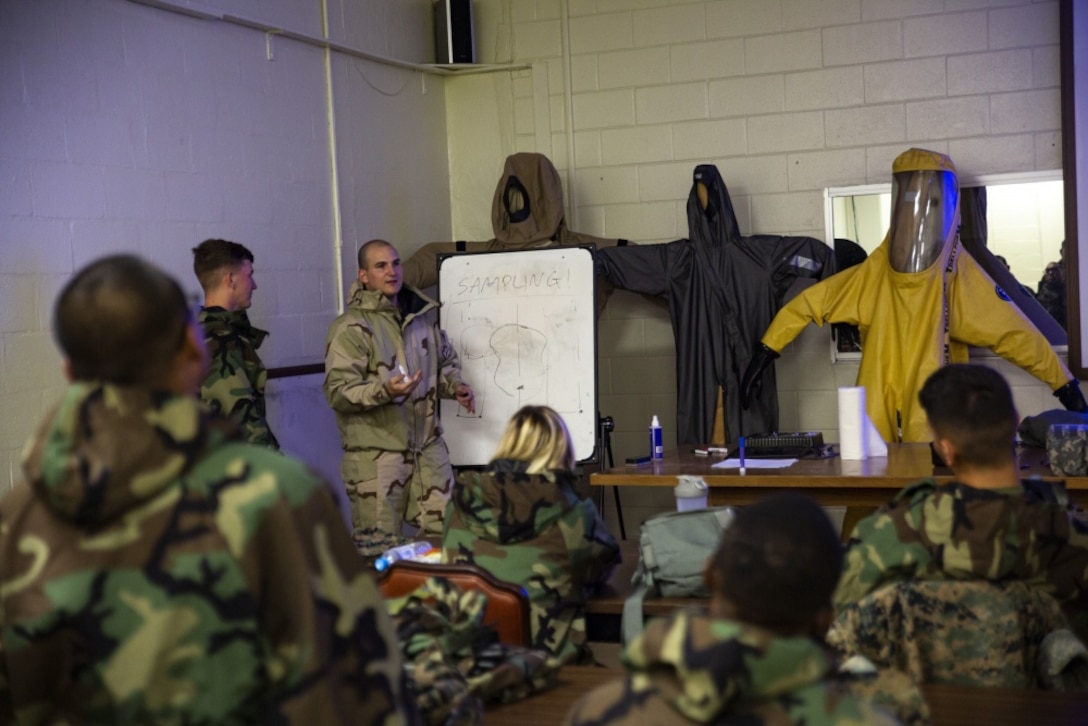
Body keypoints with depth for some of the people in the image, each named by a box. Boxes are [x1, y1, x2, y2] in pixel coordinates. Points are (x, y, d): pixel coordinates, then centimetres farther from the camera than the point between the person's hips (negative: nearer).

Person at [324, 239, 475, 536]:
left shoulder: (424, 315, 13)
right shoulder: (350, 327, -9)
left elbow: (445, 361, 28)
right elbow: (337, 391, -15)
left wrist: (454, 385, 6)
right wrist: (385, 391, -30)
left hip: (428, 446, 6)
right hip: (375, 454, -6)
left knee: (445, 530, 6)